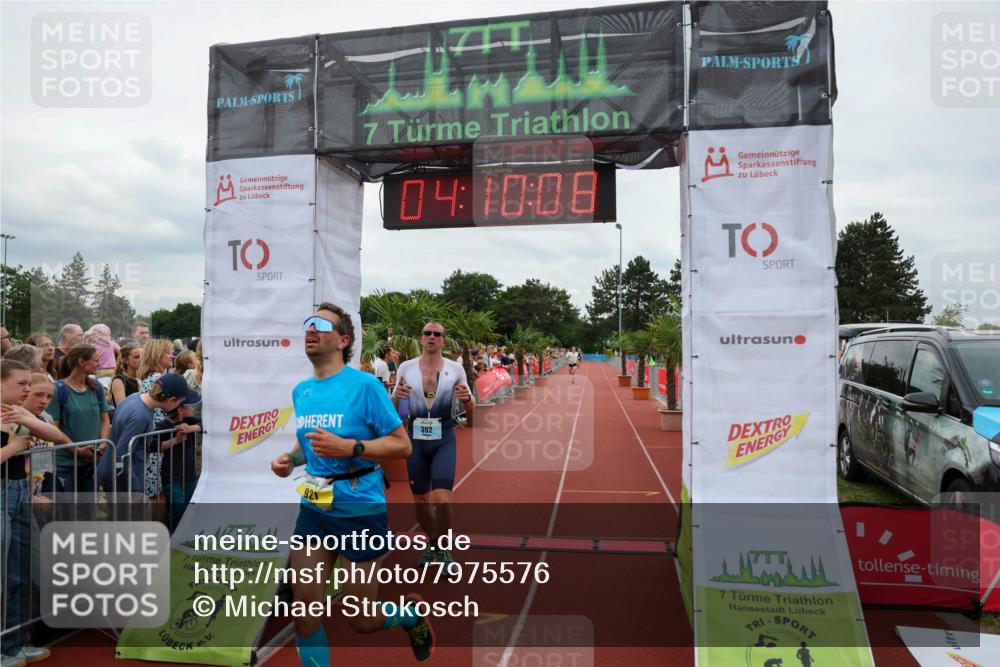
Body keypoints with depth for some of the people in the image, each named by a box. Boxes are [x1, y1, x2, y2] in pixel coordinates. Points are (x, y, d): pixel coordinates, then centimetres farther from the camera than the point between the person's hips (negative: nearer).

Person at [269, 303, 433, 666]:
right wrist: (290, 458, 3)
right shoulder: (300, 391, 7)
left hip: (360, 508, -5)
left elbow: (402, 444, -14)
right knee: (305, 607, 4)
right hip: (313, 508, 6)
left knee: (361, 620, 9)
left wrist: (350, 448, -26)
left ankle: (411, 613, 40)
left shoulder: (364, 385, -13)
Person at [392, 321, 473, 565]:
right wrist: (396, 396, -14)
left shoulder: (455, 368, 1)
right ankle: (432, 543, 35)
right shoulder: (406, 367, 3)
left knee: (442, 500, -13)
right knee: (421, 501, 11)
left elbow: (471, 411, 7)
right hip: (415, 437, 2)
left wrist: (466, 399, -16)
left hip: (444, 438, -2)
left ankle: (442, 546, 12)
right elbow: (393, 410, 9)